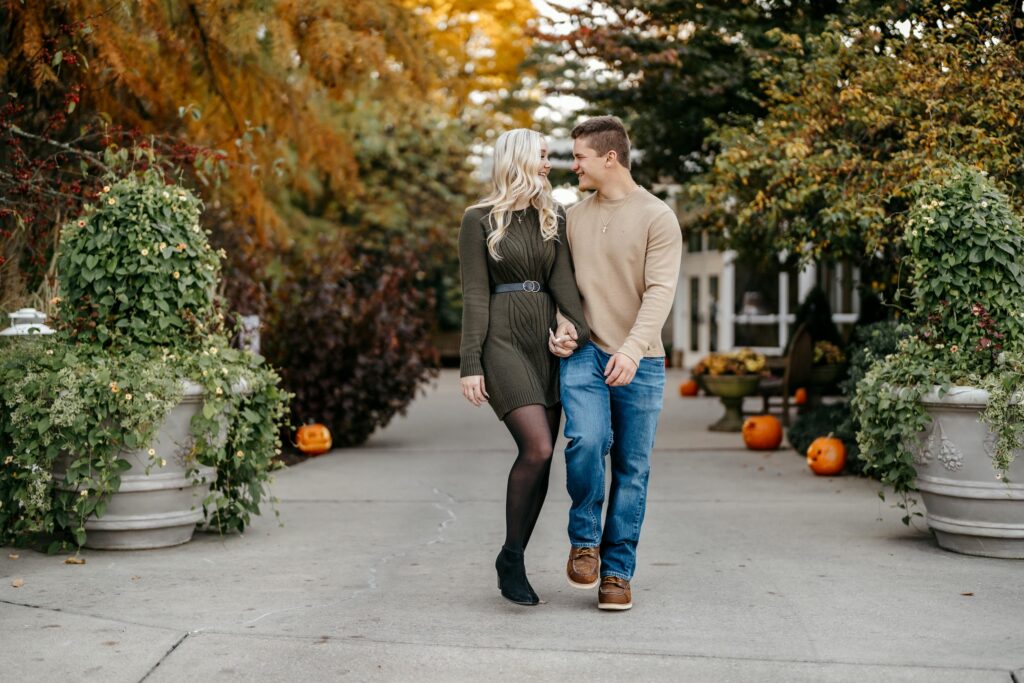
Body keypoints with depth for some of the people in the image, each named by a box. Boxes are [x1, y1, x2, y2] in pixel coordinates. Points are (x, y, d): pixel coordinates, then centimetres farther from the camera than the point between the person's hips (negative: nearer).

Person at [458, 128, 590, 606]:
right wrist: (470, 365, -10)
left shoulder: (554, 218, 13)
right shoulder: (479, 220, 0)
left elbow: (562, 279, -1)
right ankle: (511, 557, -3)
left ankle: (513, 566, 15)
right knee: (537, 448, -19)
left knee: (539, 459, 3)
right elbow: (474, 296, -4)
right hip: (503, 340, -5)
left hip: (546, 343, 5)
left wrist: (579, 328, -19)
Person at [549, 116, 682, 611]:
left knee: (632, 469, 2)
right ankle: (584, 539, 2)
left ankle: (617, 572, 13)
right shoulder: (575, 216, 12)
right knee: (586, 441, -21)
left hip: (640, 362, -2)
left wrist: (633, 349, -26)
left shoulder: (657, 217, -4)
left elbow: (660, 291, -13)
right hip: (584, 353, 2)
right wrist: (562, 328, -2)